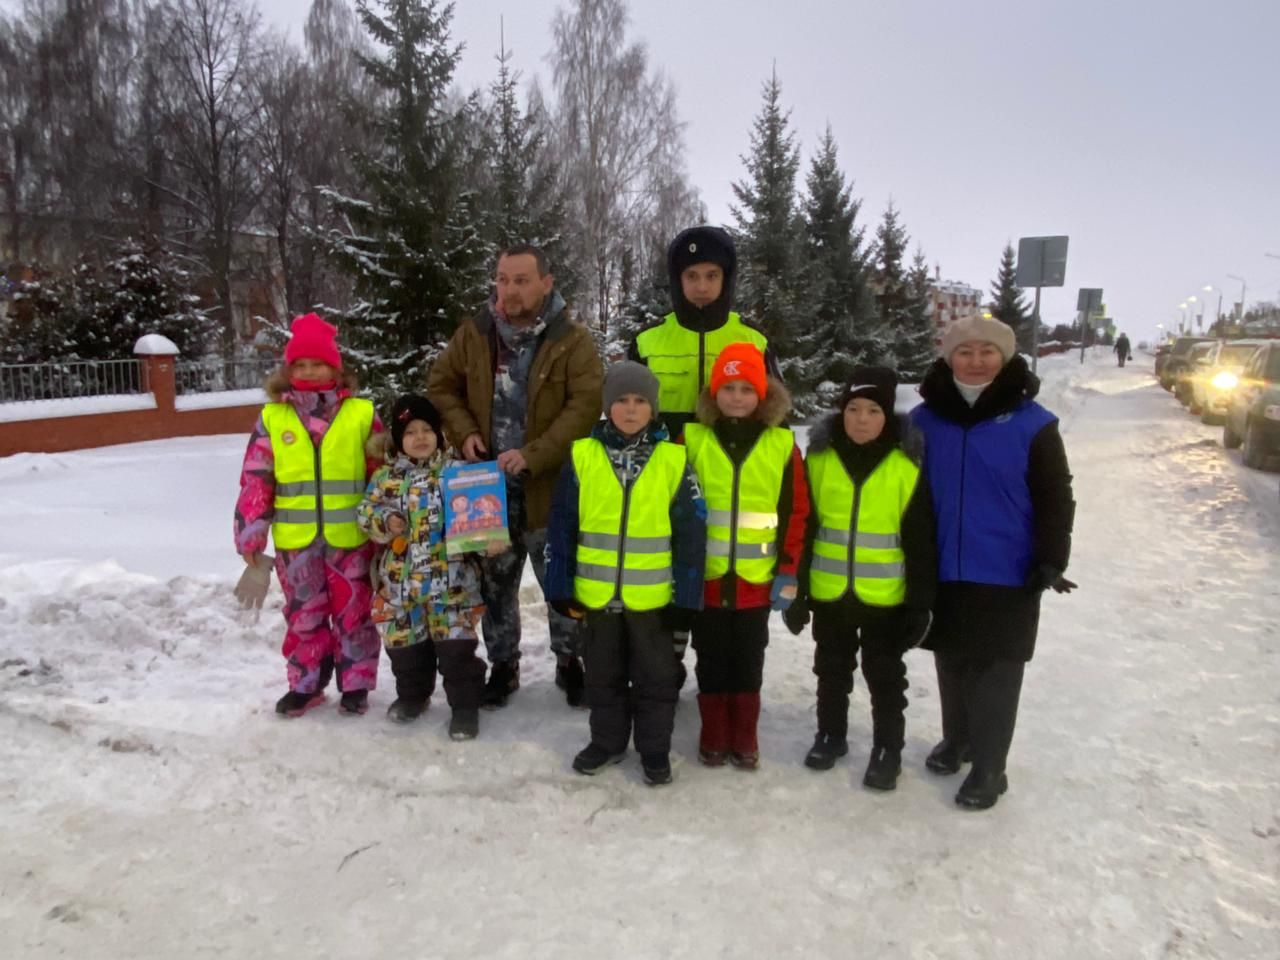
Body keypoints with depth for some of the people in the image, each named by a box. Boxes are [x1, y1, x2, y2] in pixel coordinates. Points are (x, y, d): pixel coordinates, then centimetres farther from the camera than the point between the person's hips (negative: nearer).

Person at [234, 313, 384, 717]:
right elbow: (255, 479, 2)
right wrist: (251, 532, -1)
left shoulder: (361, 414, -1)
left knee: (353, 612, 10)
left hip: (350, 536, -1)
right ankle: (305, 685, 29)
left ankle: (356, 684, 25)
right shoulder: (272, 418, 2)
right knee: (303, 614, 14)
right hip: (295, 539, 2)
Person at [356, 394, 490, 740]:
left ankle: (465, 704, 13)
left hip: (451, 578, -3)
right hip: (400, 579, 3)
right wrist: (385, 521, -12)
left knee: (456, 643, -2)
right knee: (404, 641, 16)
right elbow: (365, 513, 8)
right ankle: (412, 695, 38)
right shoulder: (386, 476, 5)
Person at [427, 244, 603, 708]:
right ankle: (503, 666, 32)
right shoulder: (475, 333, 2)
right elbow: (441, 385, 10)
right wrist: (464, 433, -8)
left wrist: (533, 455, -24)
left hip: (550, 486, -3)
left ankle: (570, 663, 30)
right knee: (495, 583, 15)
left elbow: (587, 405, -17)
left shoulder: (573, 340, -9)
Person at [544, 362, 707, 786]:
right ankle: (607, 740, 36)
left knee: (655, 677, 14)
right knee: (603, 676, 18)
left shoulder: (673, 460, -6)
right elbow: (561, 526, 0)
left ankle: (655, 748, 30)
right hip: (596, 593, 2)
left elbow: (691, 533, -3)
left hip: (652, 595, -1)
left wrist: (687, 595, -5)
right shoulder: (582, 456, -3)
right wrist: (561, 588, -2)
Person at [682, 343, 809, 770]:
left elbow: (796, 513, 0)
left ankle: (745, 739, 29)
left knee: (748, 663, 14)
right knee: (712, 663, 13)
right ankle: (713, 738, 28)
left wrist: (788, 571, -2)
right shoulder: (692, 440, -3)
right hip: (705, 577, 0)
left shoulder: (783, 445, -1)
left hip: (757, 579, 0)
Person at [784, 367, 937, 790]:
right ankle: (831, 735, 37)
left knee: (885, 676, 12)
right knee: (831, 670, 19)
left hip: (885, 597, -2)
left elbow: (922, 542, -5)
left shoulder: (906, 466, -8)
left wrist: (920, 603, -6)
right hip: (828, 593, 2)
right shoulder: (819, 459, -3)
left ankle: (888, 749, 28)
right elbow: (801, 529, 2)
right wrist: (795, 590, 2)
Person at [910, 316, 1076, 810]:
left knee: (995, 670, 5)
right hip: (943, 571, 3)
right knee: (952, 662, 17)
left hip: (1006, 574, -3)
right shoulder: (925, 419, 1)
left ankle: (989, 767, 18)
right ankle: (957, 738, 38)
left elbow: (1055, 497, -5)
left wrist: (1050, 560, -12)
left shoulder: (1032, 422, -7)